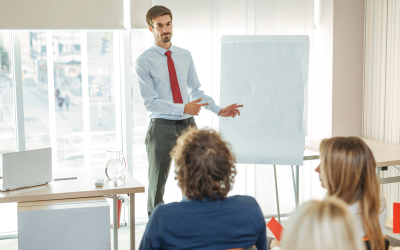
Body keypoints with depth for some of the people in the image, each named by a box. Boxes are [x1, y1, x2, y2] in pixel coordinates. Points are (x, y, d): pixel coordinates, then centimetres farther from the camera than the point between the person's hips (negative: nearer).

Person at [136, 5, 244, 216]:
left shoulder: (185, 56, 8)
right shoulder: (144, 62, -8)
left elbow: (195, 90, 12)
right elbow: (150, 102, -13)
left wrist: (219, 110, 0)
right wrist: (183, 108, -22)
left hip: (188, 126, 4)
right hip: (162, 127, -4)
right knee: (157, 186, 8)